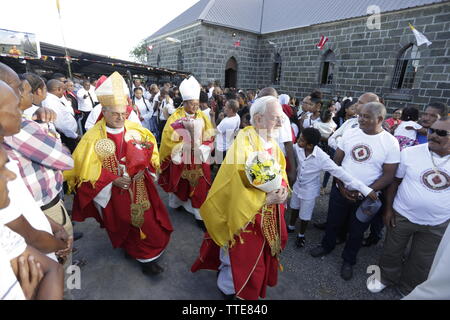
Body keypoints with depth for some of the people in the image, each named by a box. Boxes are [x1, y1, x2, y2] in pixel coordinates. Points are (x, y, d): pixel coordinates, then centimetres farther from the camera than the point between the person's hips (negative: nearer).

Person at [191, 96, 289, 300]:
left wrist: (282, 190, -7)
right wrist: (264, 198, -26)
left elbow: (282, 172, 11)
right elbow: (238, 180, -26)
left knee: (260, 251, 24)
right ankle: (228, 287, 44)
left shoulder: (272, 143, 2)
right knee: (241, 254, 12)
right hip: (244, 211, -7)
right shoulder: (243, 141, -23)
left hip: (269, 213, 8)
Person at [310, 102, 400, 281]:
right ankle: (327, 246, 46)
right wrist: (341, 186, -11)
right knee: (333, 223, 19)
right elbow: (336, 162, -1)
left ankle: (348, 260, 39)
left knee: (356, 232, 15)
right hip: (340, 191, 2)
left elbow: (388, 176, -10)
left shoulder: (391, 143, -11)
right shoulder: (350, 134, -5)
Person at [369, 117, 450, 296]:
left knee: (422, 263, 20)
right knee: (392, 252, 16)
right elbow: (395, 181, -6)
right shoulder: (410, 153, -12)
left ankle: (407, 289, 45)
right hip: (401, 216, -1)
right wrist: (388, 209, -6)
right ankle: (387, 278, 43)